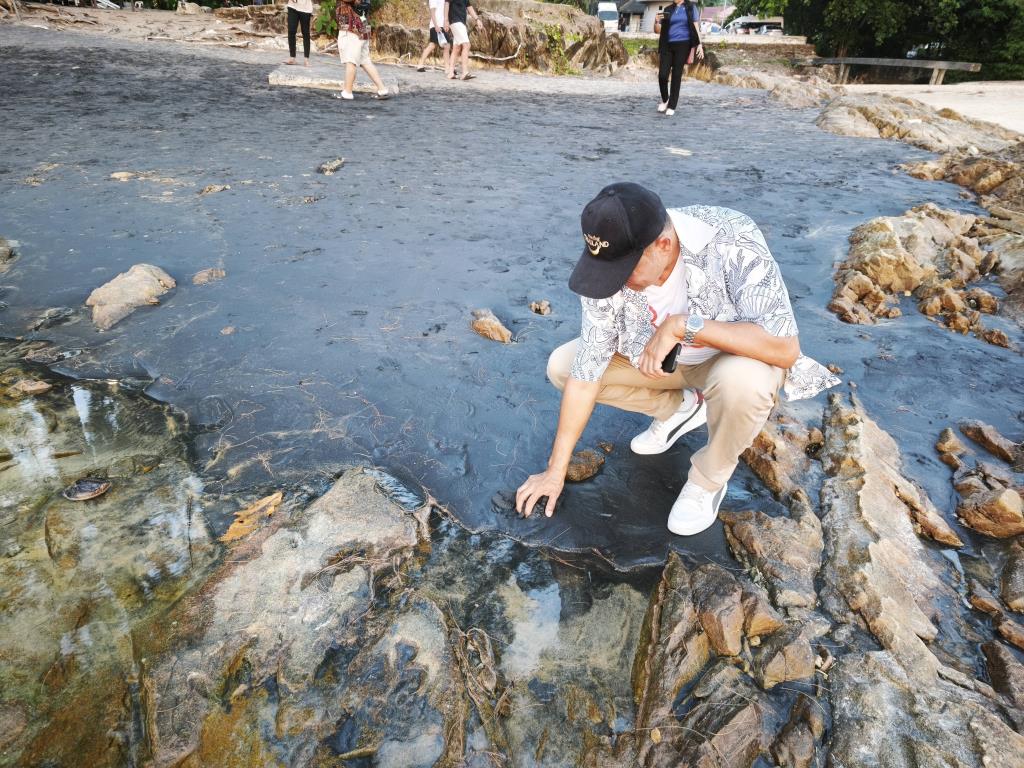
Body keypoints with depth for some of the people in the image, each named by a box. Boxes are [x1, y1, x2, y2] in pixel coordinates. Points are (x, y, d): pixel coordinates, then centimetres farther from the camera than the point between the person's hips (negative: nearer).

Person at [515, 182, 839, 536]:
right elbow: (585, 373, -18)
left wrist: (682, 325, -43)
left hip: (734, 353, -4)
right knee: (560, 366, -9)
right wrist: (556, 470, -15)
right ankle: (679, 408, 10)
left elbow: (785, 347, -38)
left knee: (744, 380, -39)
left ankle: (708, 479, -7)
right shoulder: (611, 268, -23)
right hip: (664, 356, 4)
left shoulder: (731, 240, -34)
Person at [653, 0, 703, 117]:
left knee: (676, 76, -5)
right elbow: (658, 31, 11)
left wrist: (699, 45, -7)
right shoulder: (667, 10, 10)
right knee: (662, 75, -9)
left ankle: (672, 106, 3)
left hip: (682, 45, -2)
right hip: (667, 46, 2)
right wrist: (656, 21, -10)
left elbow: (695, 28, 5)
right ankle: (665, 100, 17)